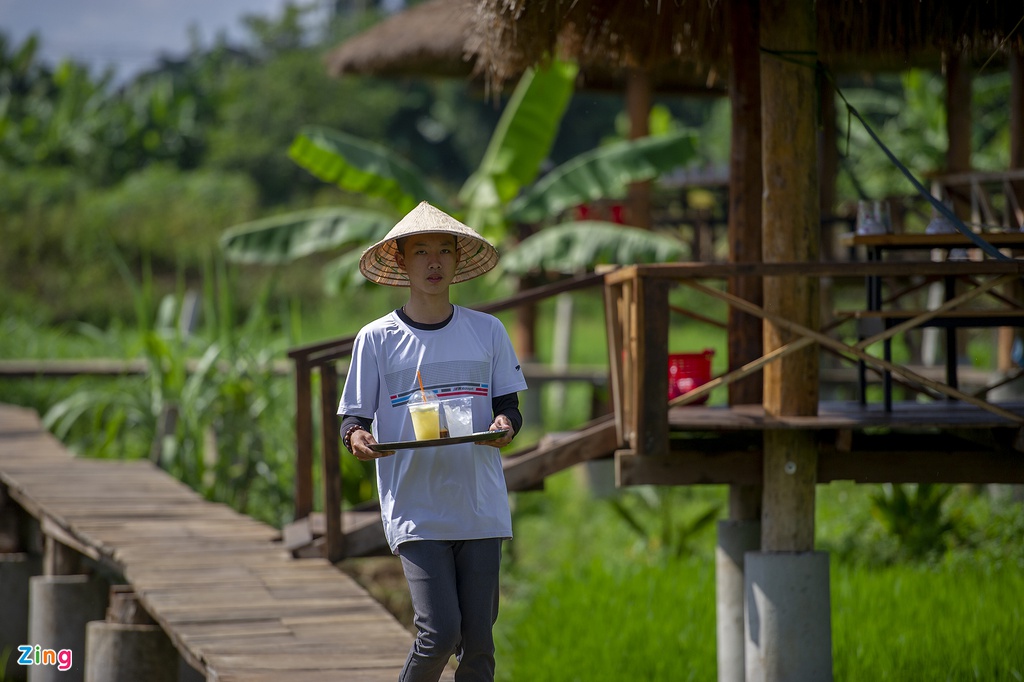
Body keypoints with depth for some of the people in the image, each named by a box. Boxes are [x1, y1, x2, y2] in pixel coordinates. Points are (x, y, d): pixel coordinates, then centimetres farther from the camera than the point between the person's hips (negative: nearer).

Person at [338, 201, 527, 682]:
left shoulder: (487, 331, 9)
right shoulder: (376, 339, 3)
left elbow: (508, 404, 13)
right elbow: (353, 416, 4)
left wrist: (504, 425, -10)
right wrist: (357, 437, -19)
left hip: (481, 508, 3)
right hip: (415, 511, -3)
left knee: (478, 640, 1)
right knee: (439, 632, -14)